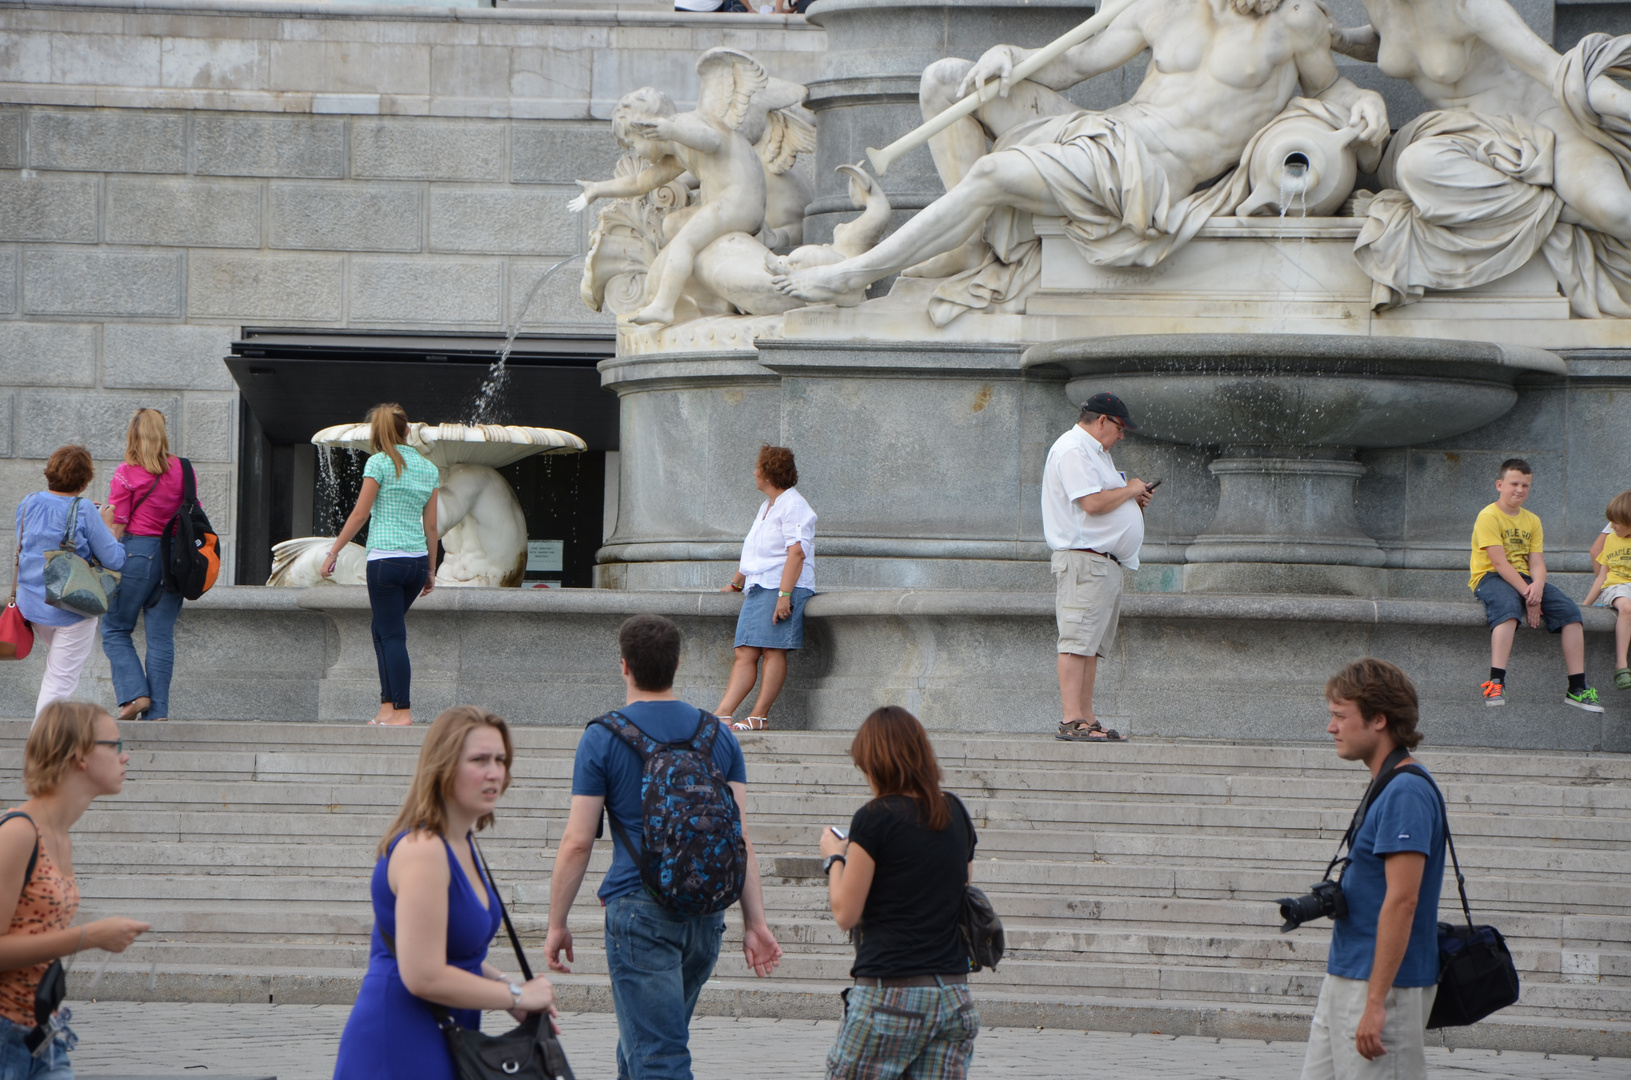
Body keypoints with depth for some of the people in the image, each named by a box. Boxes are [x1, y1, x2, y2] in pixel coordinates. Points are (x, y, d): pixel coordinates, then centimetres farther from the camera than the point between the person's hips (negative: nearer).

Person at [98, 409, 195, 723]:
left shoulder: (126, 474, -8)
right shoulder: (183, 470, 5)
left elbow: (115, 527, -9)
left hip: (137, 551, -4)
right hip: (175, 555, 4)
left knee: (115, 629, 8)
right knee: (161, 635, 7)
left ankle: (135, 693, -7)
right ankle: (158, 709, 2)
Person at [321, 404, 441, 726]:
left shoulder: (380, 463, -4)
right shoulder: (429, 469, 11)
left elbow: (360, 514, -5)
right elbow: (431, 525, 12)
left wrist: (333, 553, 2)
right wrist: (431, 570, 18)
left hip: (386, 558, -6)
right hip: (417, 560, 6)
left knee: (392, 635, -3)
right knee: (383, 630, 15)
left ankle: (402, 711, -6)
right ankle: (388, 705, 10)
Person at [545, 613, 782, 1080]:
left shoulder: (603, 738, -4)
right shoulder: (718, 735, 8)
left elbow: (577, 841, -6)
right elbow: (740, 837, 4)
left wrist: (557, 924, 2)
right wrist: (755, 922, 5)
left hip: (639, 908, -5)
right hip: (706, 912, 5)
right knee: (646, 1042, 22)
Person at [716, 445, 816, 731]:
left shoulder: (792, 505, -7)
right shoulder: (767, 506, 24)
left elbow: (797, 552, -18)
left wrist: (784, 594, -25)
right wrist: (736, 584, 45)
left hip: (783, 587, -9)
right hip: (757, 589, 9)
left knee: (773, 651, -11)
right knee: (745, 654, 0)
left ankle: (759, 715, -12)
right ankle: (722, 715, -8)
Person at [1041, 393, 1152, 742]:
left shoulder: (1094, 451, 24)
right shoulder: (1072, 450, -11)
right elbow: (1092, 503, -20)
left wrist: (1133, 499, 12)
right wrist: (1130, 490, -6)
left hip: (1107, 562, 11)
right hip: (1083, 559, -11)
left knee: (1093, 645, 9)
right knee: (1077, 641, -13)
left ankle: (1086, 719, 10)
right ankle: (1072, 721, -17)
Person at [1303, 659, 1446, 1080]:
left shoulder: (1407, 792, -17)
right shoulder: (1385, 788, 15)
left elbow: (1401, 901, -23)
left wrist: (1375, 1003, -25)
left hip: (1385, 983, -10)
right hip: (1343, 981, 10)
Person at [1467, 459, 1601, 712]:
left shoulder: (1532, 521, 15)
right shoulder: (1488, 516, -7)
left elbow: (1537, 562, 4)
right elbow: (1499, 562, -16)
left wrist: (1537, 586, -20)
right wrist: (1527, 594, -23)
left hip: (1524, 578, 6)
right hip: (1490, 577, -6)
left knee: (1569, 611, -15)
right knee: (1508, 608, -40)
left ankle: (1577, 688, -13)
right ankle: (1495, 682, -48)